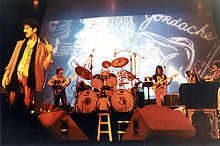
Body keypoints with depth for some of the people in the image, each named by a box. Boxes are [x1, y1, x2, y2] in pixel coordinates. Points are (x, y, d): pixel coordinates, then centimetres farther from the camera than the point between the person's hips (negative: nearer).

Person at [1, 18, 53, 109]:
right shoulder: (20, 43, 16)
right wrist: (6, 74, 7)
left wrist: (50, 53, -14)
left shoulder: (42, 47, 5)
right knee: (11, 103, 3)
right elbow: (13, 60, 16)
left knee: (27, 104, -4)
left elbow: (45, 66, -1)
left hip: (29, 79, -3)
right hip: (16, 77, 3)